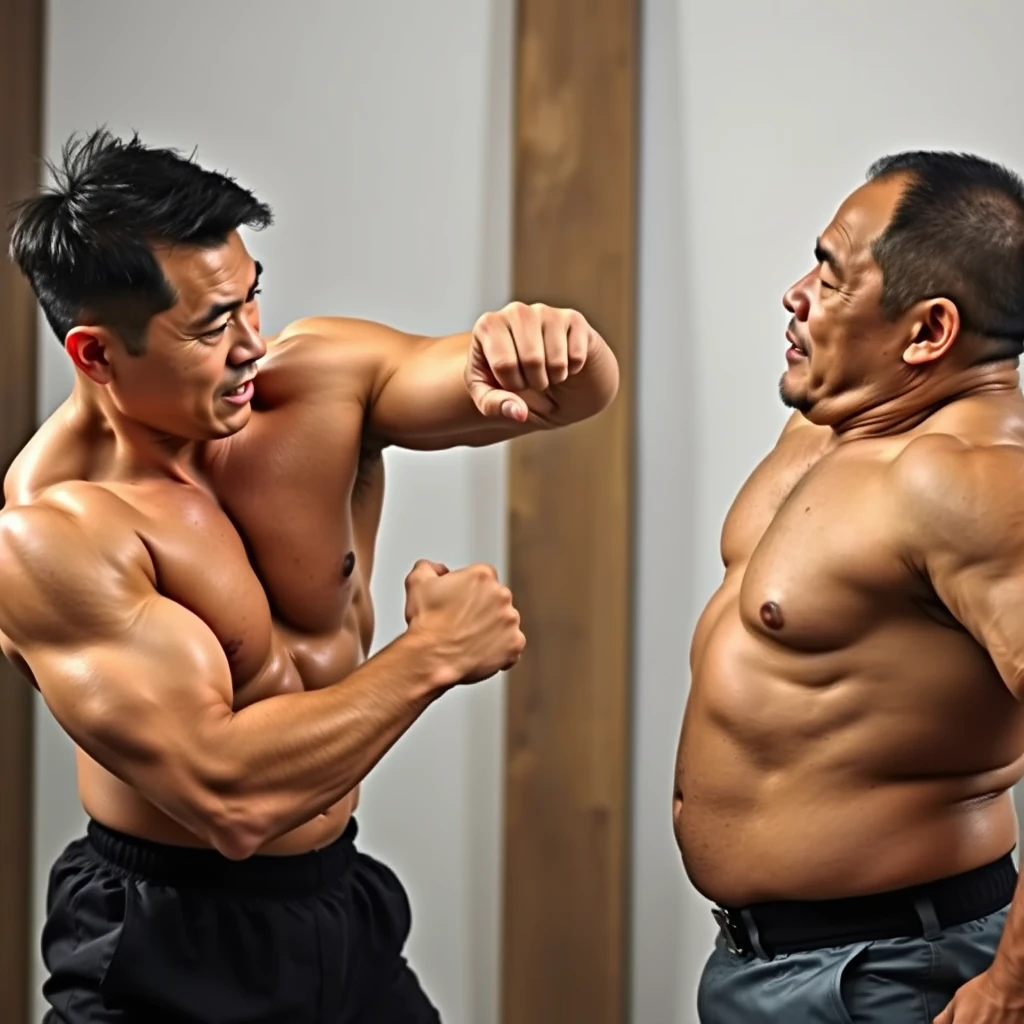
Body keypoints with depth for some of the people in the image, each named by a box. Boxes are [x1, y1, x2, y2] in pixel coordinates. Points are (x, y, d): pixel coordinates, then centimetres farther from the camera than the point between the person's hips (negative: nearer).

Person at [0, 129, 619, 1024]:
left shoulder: (322, 383, -8)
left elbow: (583, 390, -8)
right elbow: (226, 796, -29)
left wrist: (550, 347, -31)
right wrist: (433, 655, -21)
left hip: (342, 907, 6)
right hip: (169, 947, -6)